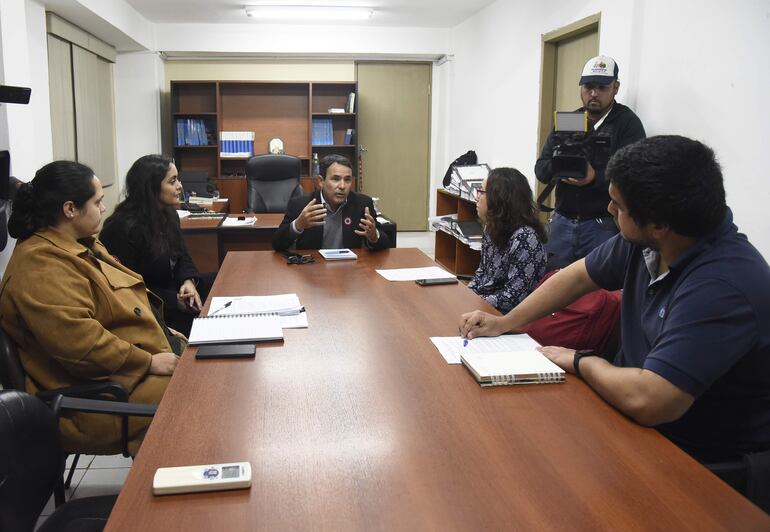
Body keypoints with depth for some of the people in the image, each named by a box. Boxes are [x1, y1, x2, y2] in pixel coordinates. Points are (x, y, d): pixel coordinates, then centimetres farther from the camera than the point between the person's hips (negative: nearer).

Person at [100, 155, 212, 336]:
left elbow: (182, 257, 11)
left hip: (173, 288, 9)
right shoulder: (124, 227, -22)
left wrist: (189, 281, -13)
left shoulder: (168, 214, 5)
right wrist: (174, 301, -23)